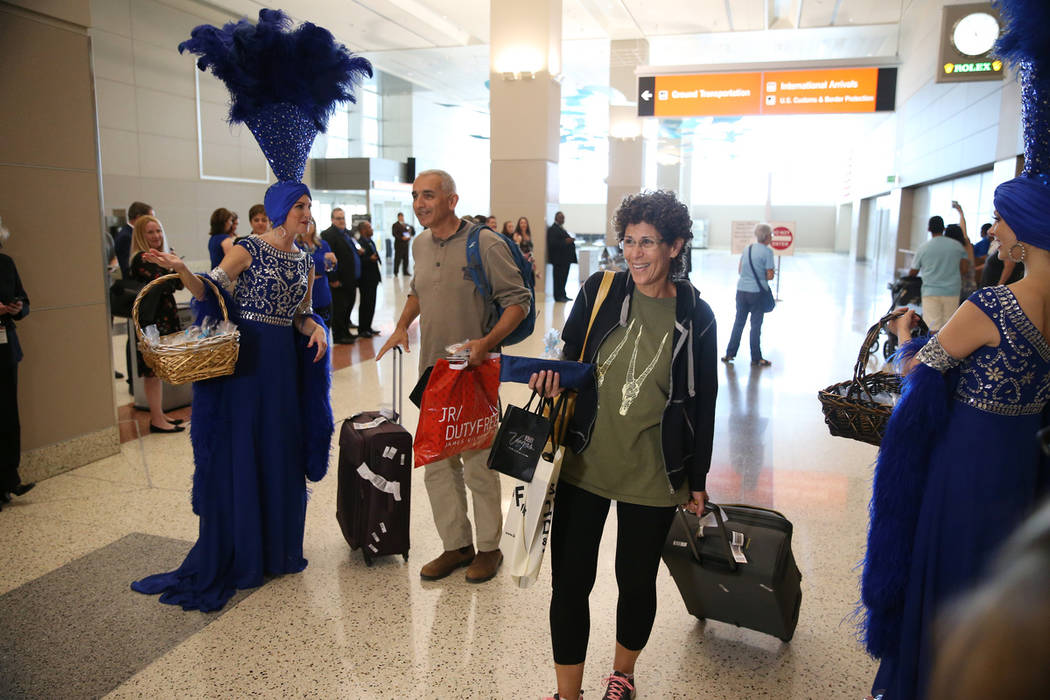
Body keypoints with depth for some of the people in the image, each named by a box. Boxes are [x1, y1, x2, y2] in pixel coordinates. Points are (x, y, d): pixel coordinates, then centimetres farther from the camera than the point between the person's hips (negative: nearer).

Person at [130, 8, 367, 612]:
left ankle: (277, 549, 24)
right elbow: (210, 294, -7)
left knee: (283, 450, 10)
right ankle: (232, 558, 14)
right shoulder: (246, 251, -8)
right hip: (247, 358, -6)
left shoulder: (306, 262, 10)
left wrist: (313, 329, -4)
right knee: (240, 450, 1)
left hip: (287, 363, 6)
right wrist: (181, 269, -24)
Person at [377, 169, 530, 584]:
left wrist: (487, 342, -24)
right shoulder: (420, 245, 8)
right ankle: (456, 545, 28)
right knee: (436, 465, 12)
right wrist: (402, 326, 9)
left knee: (478, 464, 4)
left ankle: (489, 547, 23)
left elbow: (518, 301, -11)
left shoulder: (485, 243, -12)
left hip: (474, 372, -6)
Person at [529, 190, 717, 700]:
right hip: (585, 463, 1)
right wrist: (555, 375, -13)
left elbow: (703, 403, 3)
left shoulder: (695, 316, -5)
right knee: (569, 582, 5)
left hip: (653, 474, -1)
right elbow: (572, 354, 10)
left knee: (636, 582, 14)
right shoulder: (600, 290, -3)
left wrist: (697, 479, 7)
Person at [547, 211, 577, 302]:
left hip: (565, 258, 9)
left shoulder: (562, 228, 20)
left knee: (563, 277, 12)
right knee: (559, 277, -6)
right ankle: (558, 296, -2)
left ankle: (562, 295, 17)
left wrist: (570, 240, 10)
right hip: (558, 258, -9)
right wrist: (565, 242, -25)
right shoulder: (552, 229, -10)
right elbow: (552, 243, -20)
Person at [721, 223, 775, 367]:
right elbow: (770, 275, -11)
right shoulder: (767, 251, -10)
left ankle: (730, 354, 16)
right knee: (756, 325, 3)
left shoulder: (747, 249, 8)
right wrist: (772, 272, 10)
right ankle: (756, 358, 10)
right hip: (757, 292, -5)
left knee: (738, 323, 13)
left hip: (741, 290, 5)